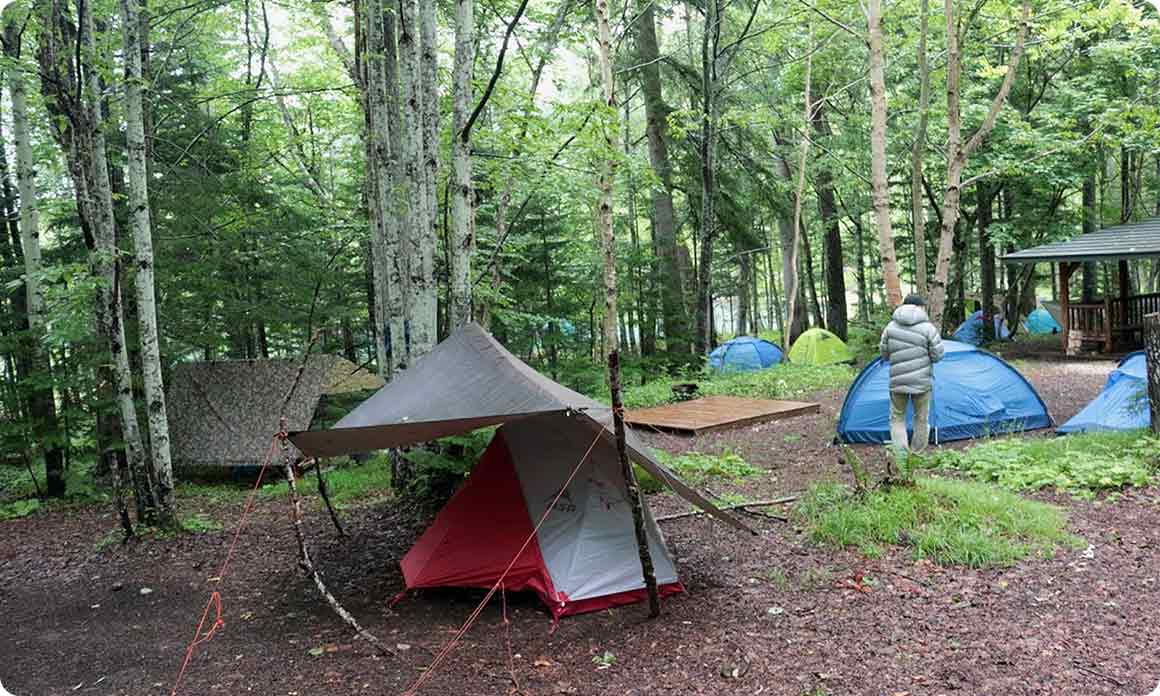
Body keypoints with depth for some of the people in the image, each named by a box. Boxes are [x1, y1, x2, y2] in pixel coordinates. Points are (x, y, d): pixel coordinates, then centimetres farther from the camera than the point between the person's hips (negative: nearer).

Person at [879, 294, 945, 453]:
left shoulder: (890, 327, 0)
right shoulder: (928, 328, -7)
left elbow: (884, 354, 6)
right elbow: (937, 355, -5)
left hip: (898, 381, 1)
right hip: (922, 381, -1)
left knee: (897, 417, 12)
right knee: (921, 419, 14)